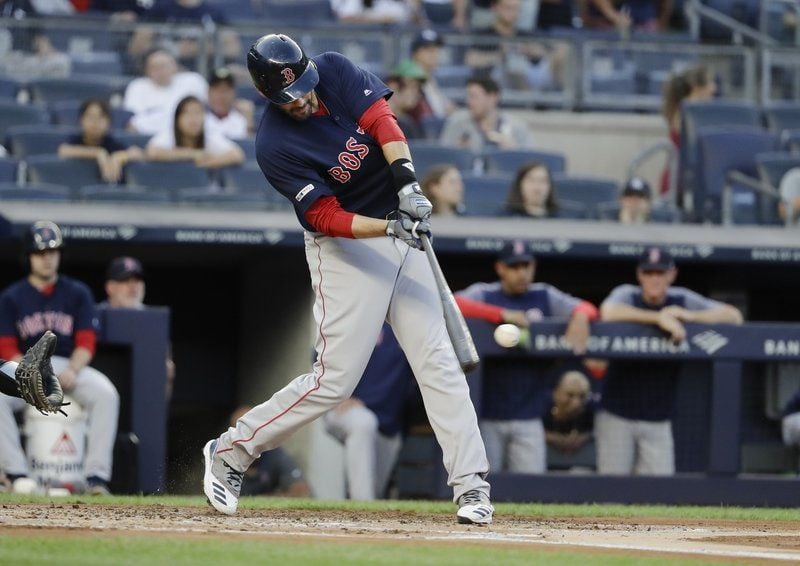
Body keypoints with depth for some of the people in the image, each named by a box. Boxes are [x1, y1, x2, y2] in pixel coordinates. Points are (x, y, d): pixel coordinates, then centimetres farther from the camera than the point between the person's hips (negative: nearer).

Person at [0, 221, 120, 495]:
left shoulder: (77, 293, 8)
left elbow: (86, 343, 2)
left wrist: (71, 371, -18)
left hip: (70, 367, 0)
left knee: (106, 394, -30)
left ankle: (96, 474, -30)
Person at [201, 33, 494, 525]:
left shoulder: (336, 71, -6)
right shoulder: (275, 147, -19)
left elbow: (381, 120, -17)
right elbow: (328, 218, -21)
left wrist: (408, 185, -32)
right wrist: (392, 226, -35)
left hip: (400, 235, 5)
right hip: (345, 249, -5)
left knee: (438, 360, -2)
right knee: (335, 378, -8)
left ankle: (471, 485, -3)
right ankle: (230, 452, 8)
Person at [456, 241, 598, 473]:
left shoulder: (544, 297, 11)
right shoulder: (483, 294, 3)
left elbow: (587, 309, 5)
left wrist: (580, 315, -20)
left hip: (528, 418, 2)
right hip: (487, 417, -2)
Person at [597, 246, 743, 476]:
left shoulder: (682, 300, 4)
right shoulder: (627, 295, -3)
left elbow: (734, 316, -2)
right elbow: (608, 312, -28)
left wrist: (688, 316, -15)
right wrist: (660, 318, -31)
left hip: (658, 422, 2)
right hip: (617, 416, -2)